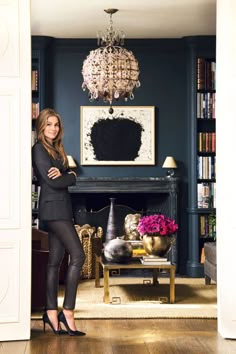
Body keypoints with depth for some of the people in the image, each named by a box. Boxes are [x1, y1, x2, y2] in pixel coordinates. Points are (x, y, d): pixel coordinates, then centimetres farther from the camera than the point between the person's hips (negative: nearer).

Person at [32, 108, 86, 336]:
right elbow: (51, 182, -15)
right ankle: (67, 311, -12)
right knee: (78, 255, -14)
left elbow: (70, 178, 11)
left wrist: (62, 174, -10)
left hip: (60, 209, 9)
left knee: (55, 261, 7)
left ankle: (51, 312, 10)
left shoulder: (56, 150, 18)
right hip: (53, 208, -9)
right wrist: (69, 176, 1)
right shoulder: (39, 149, -7)